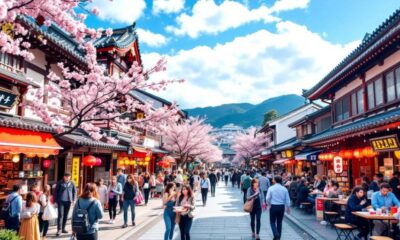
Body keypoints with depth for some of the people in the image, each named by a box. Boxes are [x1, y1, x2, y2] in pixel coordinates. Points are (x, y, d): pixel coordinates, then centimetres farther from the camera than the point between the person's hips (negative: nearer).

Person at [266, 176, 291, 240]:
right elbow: (287, 199, 1)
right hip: (282, 207, 3)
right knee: (279, 222, 15)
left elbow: (268, 198, -9)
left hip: (273, 206, -3)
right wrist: (288, 208, 14)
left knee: (272, 222, 8)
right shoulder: (284, 189, -1)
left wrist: (269, 204, 10)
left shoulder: (271, 188, -8)